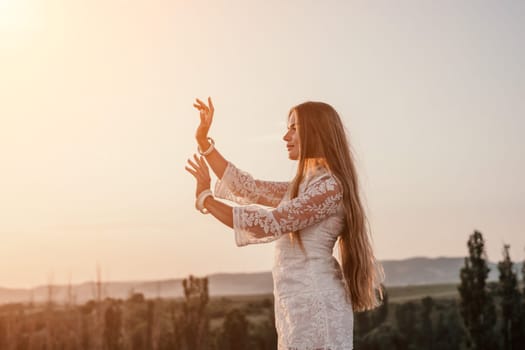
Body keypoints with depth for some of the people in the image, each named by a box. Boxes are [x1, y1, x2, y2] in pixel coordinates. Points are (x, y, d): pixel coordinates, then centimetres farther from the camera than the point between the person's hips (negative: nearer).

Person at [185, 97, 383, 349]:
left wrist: (205, 199, -13)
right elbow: (247, 188, 18)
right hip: (299, 306, 9)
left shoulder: (329, 186, -12)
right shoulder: (301, 187, 18)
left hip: (315, 305, -9)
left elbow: (269, 224, -18)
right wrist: (203, 142, 15)